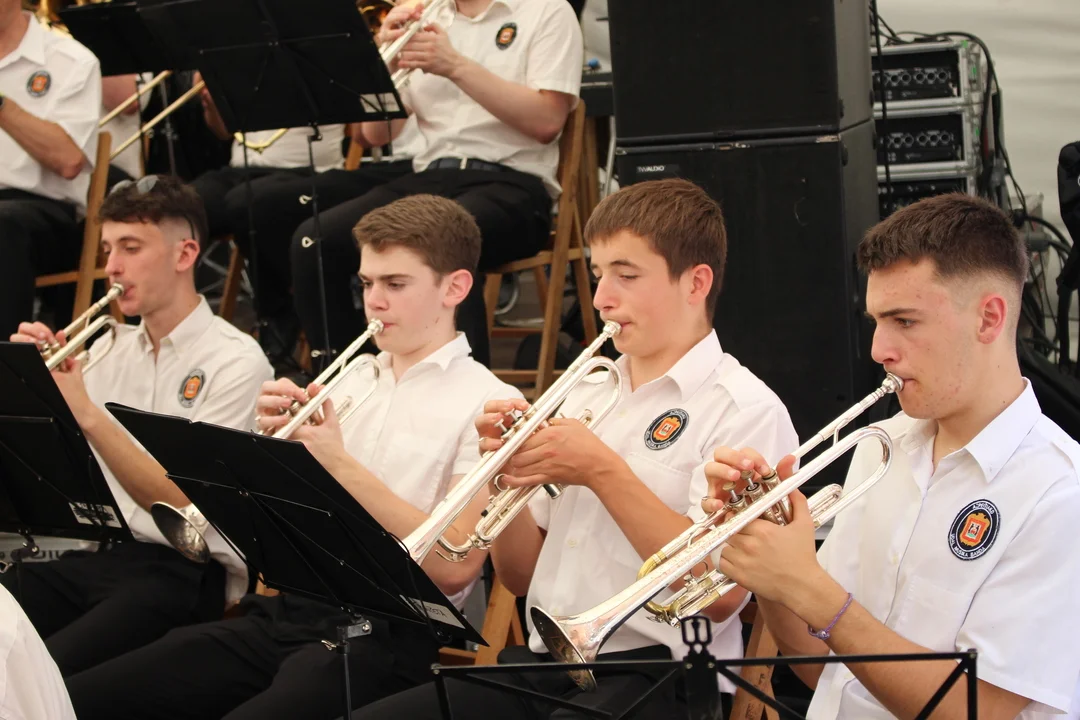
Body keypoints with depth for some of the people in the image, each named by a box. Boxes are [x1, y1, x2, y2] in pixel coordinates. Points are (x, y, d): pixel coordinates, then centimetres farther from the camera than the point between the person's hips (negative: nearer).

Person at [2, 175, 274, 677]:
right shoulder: (110, 348, 17)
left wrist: (89, 415, -23)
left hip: (184, 571, -6)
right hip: (93, 554, 6)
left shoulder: (235, 361, -4)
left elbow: (180, 504, -14)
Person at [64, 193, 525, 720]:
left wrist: (341, 463, -14)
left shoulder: (487, 404, -2)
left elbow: (454, 568, -13)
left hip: (385, 635, -6)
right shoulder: (349, 383, 18)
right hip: (289, 611, 7)